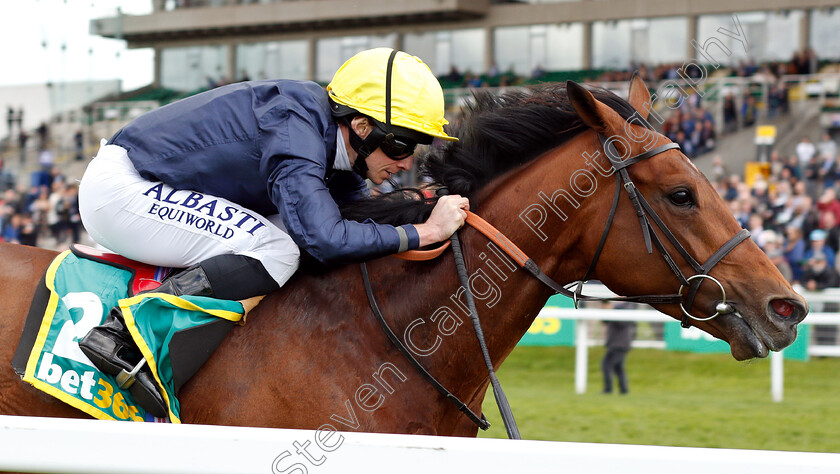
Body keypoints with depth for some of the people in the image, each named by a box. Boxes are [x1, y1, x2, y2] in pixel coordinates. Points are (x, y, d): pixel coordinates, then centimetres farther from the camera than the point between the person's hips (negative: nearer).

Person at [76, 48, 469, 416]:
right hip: (118, 188, -10)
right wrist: (426, 232, -28)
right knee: (275, 251, -22)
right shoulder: (293, 130, -26)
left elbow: (363, 221, 12)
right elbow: (326, 239, -35)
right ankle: (123, 334, -25)